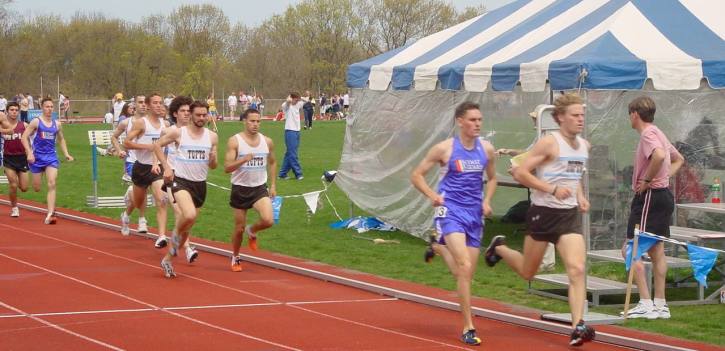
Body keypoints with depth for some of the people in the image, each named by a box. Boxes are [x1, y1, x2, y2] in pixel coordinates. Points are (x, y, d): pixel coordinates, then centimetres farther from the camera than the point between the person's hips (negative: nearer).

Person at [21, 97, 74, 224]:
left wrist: (66, 154, 12)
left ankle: (50, 214, -20)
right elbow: (24, 137, -8)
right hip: (37, 157, -2)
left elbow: (61, 140, 22)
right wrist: (29, 153, -19)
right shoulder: (36, 122, -5)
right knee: (36, 188, 5)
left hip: (51, 157, 2)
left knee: (52, 185, -15)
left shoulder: (57, 124, 7)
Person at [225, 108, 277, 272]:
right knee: (239, 228, 5)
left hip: (260, 188, 2)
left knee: (268, 220, -20)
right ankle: (235, 257, 30)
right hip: (240, 189, -2)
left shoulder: (267, 141, 1)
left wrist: (273, 185, 11)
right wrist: (244, 159, -30)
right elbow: (227, 168, -15)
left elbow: (272, 163, 18)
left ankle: (252, 231, 15)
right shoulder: (235, 141, -11)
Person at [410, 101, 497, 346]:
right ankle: (468, 328, -17)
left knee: (467, 274, 11)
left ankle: (440, 247, 44)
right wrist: (433, 196, -14)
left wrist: (487, 201, 6)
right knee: (465, 268, -20)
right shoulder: (445, 149, -7)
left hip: (474, 214, 5)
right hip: (451, 212, -5)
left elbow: (492, 178, 22)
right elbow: (416, 175, 0)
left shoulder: (487, 149, 4)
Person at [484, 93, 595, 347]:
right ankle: (500, 248, 43)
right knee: (527, 272, 12)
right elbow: (520, 173, -17)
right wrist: (552, 189, -24)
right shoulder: (550, 142, -13)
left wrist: (580, 196, 10)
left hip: (570, 214, 5)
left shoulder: (584, 145, 9)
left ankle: (578, 326, -19)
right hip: (543, 212, -5)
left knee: (577, 269, -14)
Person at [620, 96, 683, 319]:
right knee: (656, 252, 13)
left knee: (630, 251, -8)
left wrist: (647, 180, -23)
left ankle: (645, 304, -11)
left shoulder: (648, 135, -14)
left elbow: (659, 156, -35)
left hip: (649, 197, -10)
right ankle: (660, 305, 14)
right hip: (663, 195, 10)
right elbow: (678, 159, 30)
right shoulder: (657, 134, 16)